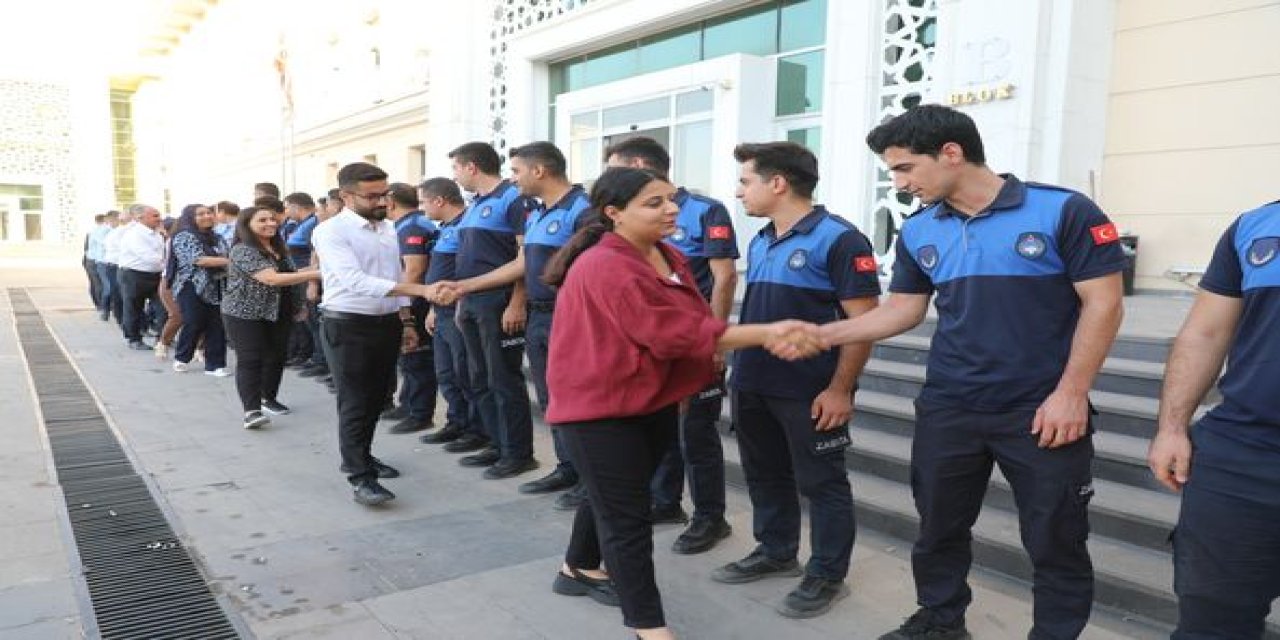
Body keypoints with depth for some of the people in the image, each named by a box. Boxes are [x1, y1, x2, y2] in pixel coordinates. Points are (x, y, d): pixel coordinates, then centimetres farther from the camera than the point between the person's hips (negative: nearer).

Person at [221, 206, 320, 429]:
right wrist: (315, 274, -33)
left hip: (278, 314, 8)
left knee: (276, 357, 11)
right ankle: (251, 410, -14)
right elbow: (272, 279, -29)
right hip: (245, 315, -8)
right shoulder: (243, 251, -17)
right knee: (250, 360, -10)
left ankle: (269, 398, 27)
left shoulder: (278, 248, 10)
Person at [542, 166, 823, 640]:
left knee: (612, 497, 23)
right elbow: (675, 332, -30)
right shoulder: (606, 268, -26)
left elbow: (691, 322, 6)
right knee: (627, 515, -3)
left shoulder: (668, 256, 5)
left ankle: (580, 570, 46)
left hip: (651, 401, 9)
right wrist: (766, 334, -31)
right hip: (599, 407, -9)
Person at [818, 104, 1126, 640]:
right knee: (938, 526, 16)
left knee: (1055, 541, 8)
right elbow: (902, 310, 9)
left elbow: (1102, 304, -9)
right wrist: (820, 334, -3)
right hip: (946, 409, 5)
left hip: (1042, 413, -4)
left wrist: (1070, 393, -14)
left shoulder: (1063, 211, -11)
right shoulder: (918, 232, 4)